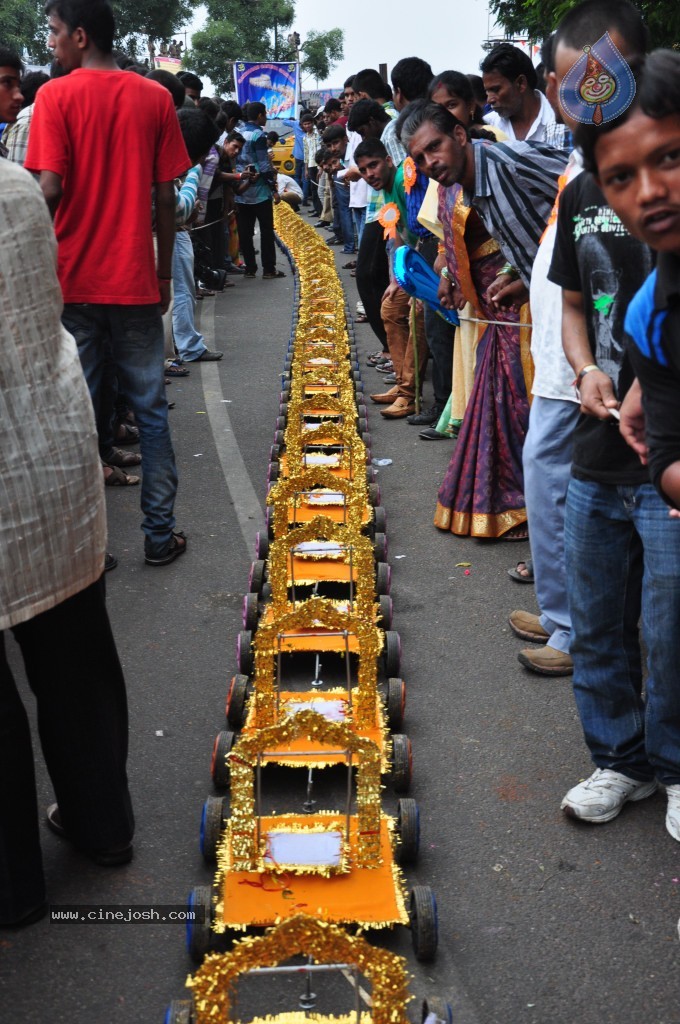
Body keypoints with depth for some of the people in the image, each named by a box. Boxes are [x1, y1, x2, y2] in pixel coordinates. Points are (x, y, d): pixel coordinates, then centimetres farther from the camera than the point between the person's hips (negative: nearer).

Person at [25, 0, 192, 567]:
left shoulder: (56, 96, -5)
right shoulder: (155, 97, 3)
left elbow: (50, 190, -13)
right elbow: (166, 196, 2)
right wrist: (164, 272, 11)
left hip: (73, 282, -2)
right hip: (135, 282, 2)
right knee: (151, 409, 10)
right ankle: (160, 535, 14)